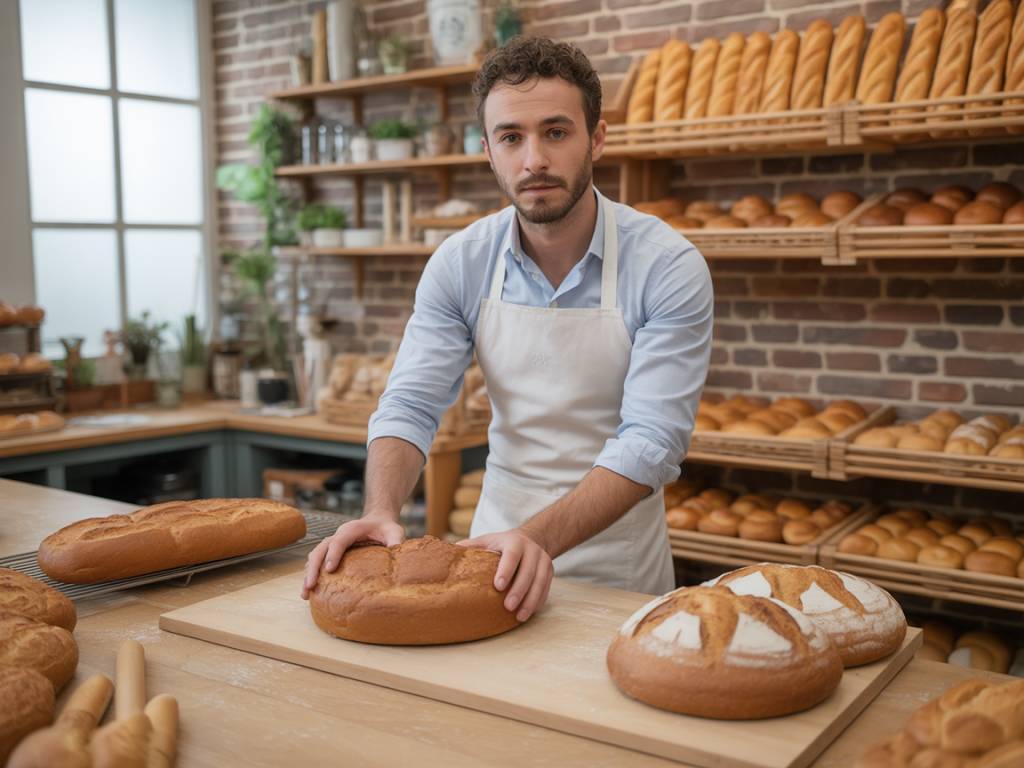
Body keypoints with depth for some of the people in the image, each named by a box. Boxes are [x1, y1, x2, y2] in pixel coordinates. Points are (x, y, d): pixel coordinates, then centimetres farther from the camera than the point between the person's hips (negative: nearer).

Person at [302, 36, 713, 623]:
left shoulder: (669, 267, -14)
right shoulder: (460, 264, -4)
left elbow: (652, 439, -20)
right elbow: (411, 405, -6)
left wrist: (542, 537, -34)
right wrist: (381, 512, -26)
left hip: (617, 563, -2)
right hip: (500, 539, 2)